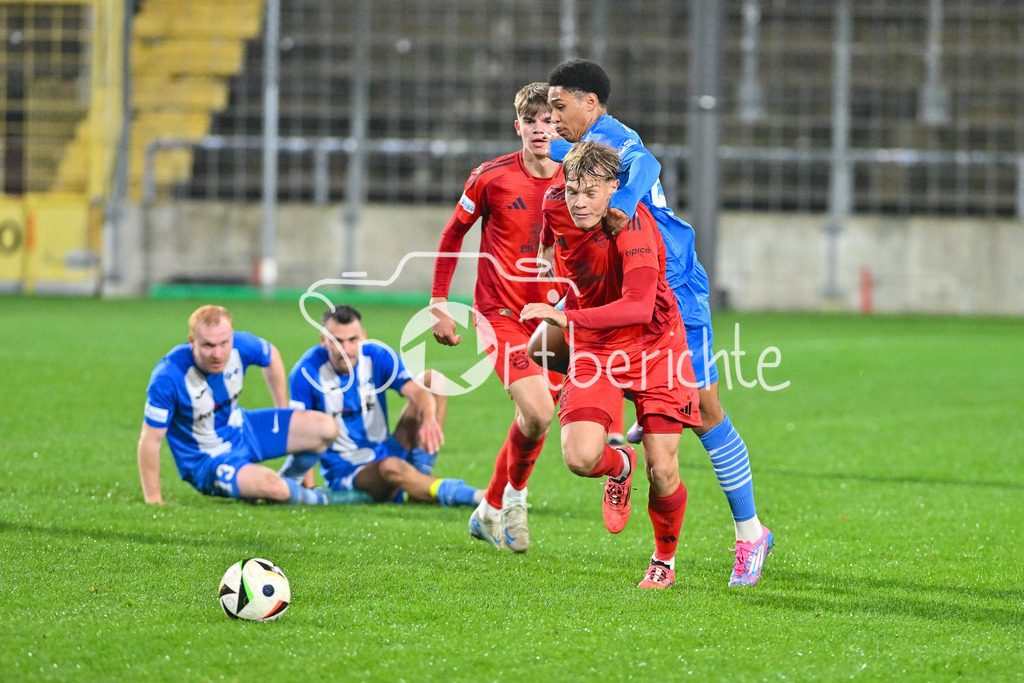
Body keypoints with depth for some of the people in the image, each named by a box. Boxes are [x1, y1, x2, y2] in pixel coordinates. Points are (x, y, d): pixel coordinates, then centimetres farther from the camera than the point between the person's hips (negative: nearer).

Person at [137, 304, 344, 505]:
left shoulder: (241, 345, -18)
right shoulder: (168, 378, -33)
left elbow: (271, 356, 8)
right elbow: (150, 440, -25)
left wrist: (284, 415, 16)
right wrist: (152, 498, -20)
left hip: (242, 428, 6)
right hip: (205, 460, -6)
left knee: (326, 429, -6)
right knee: (271, 486, -32)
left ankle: (288, 486, 20)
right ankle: (313, 499, 5)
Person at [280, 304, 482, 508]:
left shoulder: (379, 357, -6)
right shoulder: (306, 373, -14)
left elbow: (416, 390, -21)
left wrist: (429, 420, -42)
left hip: (386, 452, 5)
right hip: (346, 474, -5)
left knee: (433, 379, -7)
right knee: (390, 467, -42)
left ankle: (421, 474, -16)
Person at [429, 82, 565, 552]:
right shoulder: (491, 178, -8)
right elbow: (453, 235, 6)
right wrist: (439, 304, 3)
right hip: (501, 314, -4)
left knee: (532, 418, 7)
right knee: (538, 413, -21)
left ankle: (491, 512, 29)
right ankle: (515, 494, 5)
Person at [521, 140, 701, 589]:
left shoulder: (633, 224, -26)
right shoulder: (555, 207, -10)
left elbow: (639, 306, -37)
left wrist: (568, 318, -43)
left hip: (654, 346, -4)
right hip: (594, 349, 4)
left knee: (661, 470, -7)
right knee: (580, 457, -19)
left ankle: (665, 560, 21)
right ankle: (619, 465, 19)